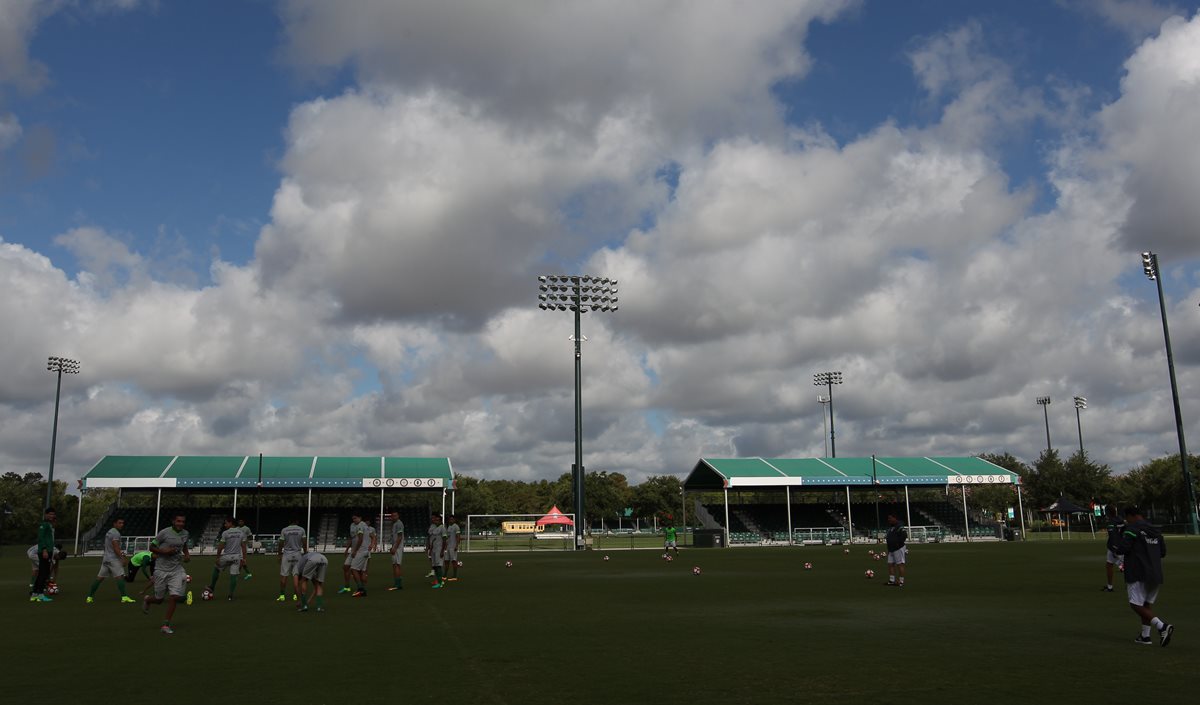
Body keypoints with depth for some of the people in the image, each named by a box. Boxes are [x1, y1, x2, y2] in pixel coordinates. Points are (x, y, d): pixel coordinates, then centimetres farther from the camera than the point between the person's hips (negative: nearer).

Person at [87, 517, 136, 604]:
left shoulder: (109, 532, 20)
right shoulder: (115, 533, -11)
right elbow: (116, 548, -20)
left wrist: (122, 554, 25)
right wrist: (122, 558, -22)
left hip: (106, 558, 10)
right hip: (113, 559, -10)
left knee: (100, 577, 12)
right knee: (120, 577, -13)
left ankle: (89, 597, 15)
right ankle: (124, 597, -19)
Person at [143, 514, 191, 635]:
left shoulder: (185, 533, 5)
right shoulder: (164, 533, -12)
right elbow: (152, 547, -5)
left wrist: (187, 555, 7)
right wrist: (164, 551, -21)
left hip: (176, 570, 4)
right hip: (162, 569, -4)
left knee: (175, 597, -10)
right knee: (159, 599, 9)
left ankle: (166, 625, 2)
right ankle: (147, 600, 46)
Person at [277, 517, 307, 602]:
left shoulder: (284, 530, -2)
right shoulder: (301, 530, -1)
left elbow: (281, 544, 0)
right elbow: (304, 543, 0)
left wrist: (279, 555, 11)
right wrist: (305, 553, 13)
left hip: (287, 554, -1)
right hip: (297, 554, 1)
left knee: (283, 575, 5)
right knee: (296, 576, 3)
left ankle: (282, 595, 7)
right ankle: (295, 595, 1)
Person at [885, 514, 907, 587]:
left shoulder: (899, 527, -14)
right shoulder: (890, 527, 16)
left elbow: (904, 535, -25)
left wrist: (898, 543, -21)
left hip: (898, 549, -10)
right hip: (891, 549, 10)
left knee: (900, 564, -5)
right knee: (890, 564, 9)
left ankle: (901, 582, -1)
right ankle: (891, 581, 14)